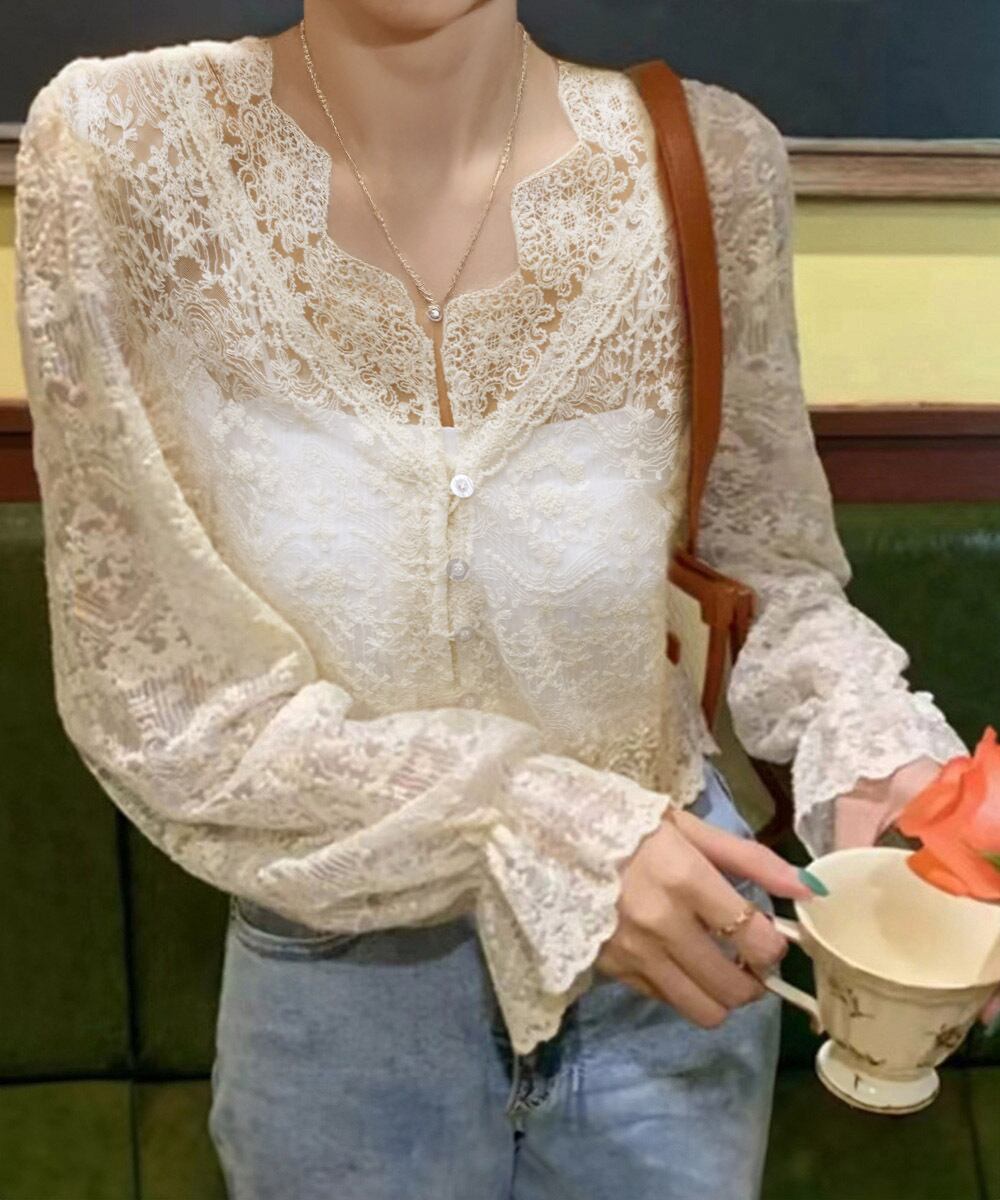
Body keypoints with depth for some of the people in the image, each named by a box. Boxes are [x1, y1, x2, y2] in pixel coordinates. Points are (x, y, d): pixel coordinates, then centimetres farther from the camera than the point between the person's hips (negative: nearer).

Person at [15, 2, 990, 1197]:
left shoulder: (705, 159, -14)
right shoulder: (117, 148, -17)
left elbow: (767, 571, -1)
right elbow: (148, 693, -15)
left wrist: (880, 747, -21)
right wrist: (530, 826, -24)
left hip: (675, 964, 2)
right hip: (339, 982, -1)